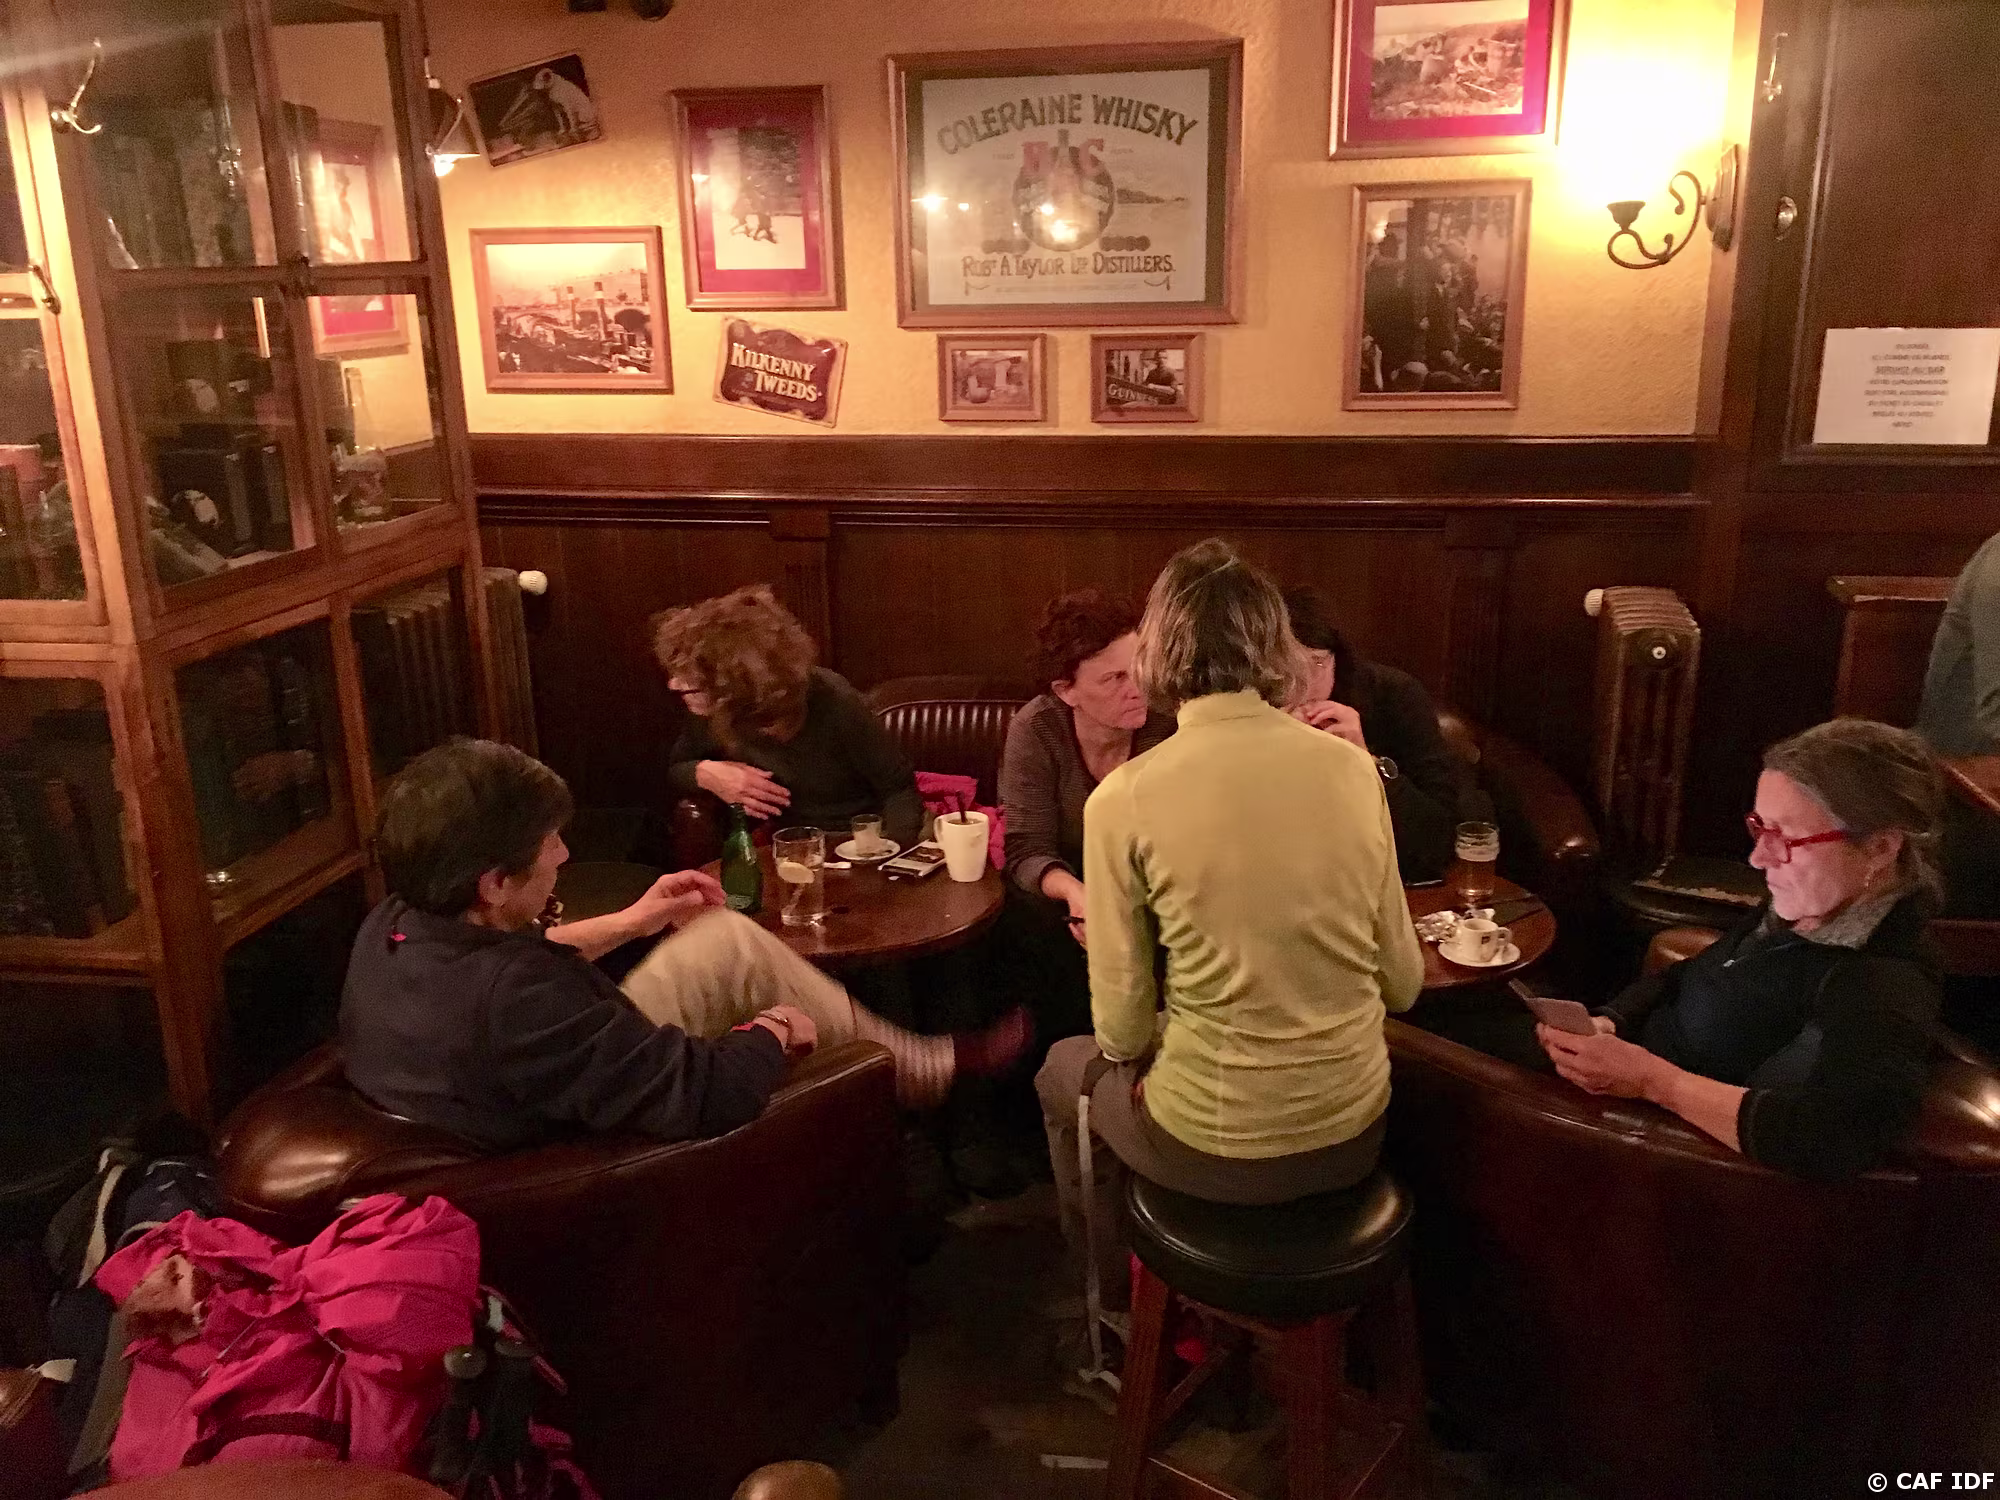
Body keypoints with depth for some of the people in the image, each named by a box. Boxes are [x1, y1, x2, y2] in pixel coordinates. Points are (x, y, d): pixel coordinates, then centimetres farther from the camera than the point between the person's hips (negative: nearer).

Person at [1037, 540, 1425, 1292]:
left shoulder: (1123, 797, -16)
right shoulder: (1353, 766, -6)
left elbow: (1122, 1030, -9)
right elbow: (1403, 982, 2)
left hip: (1217, 1152, -4)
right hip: (1354, 1140, 4)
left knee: (1065, 1069, 30)